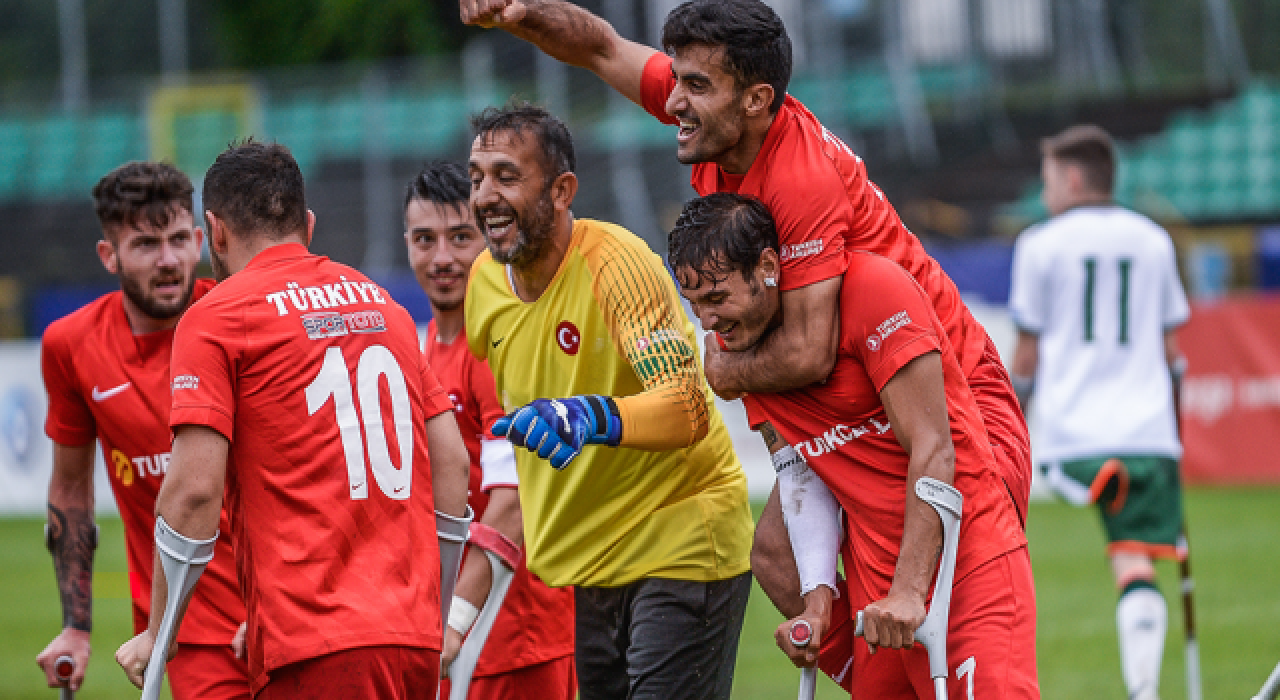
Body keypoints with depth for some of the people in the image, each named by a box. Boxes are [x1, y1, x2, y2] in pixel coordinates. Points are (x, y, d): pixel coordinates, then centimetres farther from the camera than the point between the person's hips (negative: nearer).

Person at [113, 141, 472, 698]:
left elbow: (195, 488, -9)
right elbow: (452, 459, 18)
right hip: (416, 638, 6)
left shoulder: (214, 318, -1)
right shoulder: (384, 305, 19)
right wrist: (442, 612, 23)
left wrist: (158, 635, -1)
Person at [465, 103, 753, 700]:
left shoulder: (617, 263, -20)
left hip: (678, 547, -7)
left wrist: (589, 418, -49)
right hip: (579, 563, 7)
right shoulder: (484, 281, 2)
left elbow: (689, 409, -32)